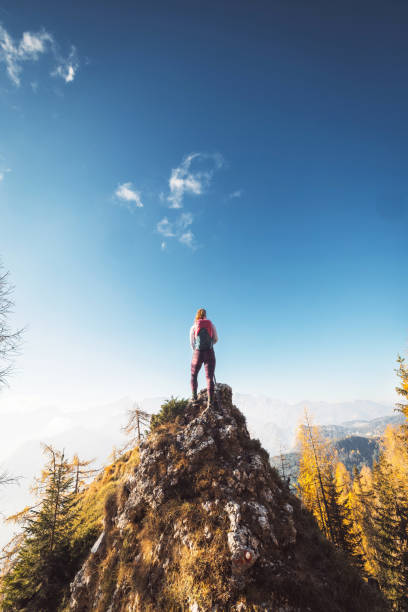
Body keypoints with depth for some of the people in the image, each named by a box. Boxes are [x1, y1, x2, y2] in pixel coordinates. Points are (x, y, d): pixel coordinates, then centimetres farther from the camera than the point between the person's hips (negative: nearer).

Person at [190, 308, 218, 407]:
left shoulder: (193, 327, 4)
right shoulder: (211, 325, 5)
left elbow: (192, 343, 9)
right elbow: (216, 339, 9)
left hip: (198, 353, 0)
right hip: (210, 353, 0)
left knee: (193, 375, 19)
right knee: (209, 377, -1)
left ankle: (194, 397, 12)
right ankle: (210, 401, -12)